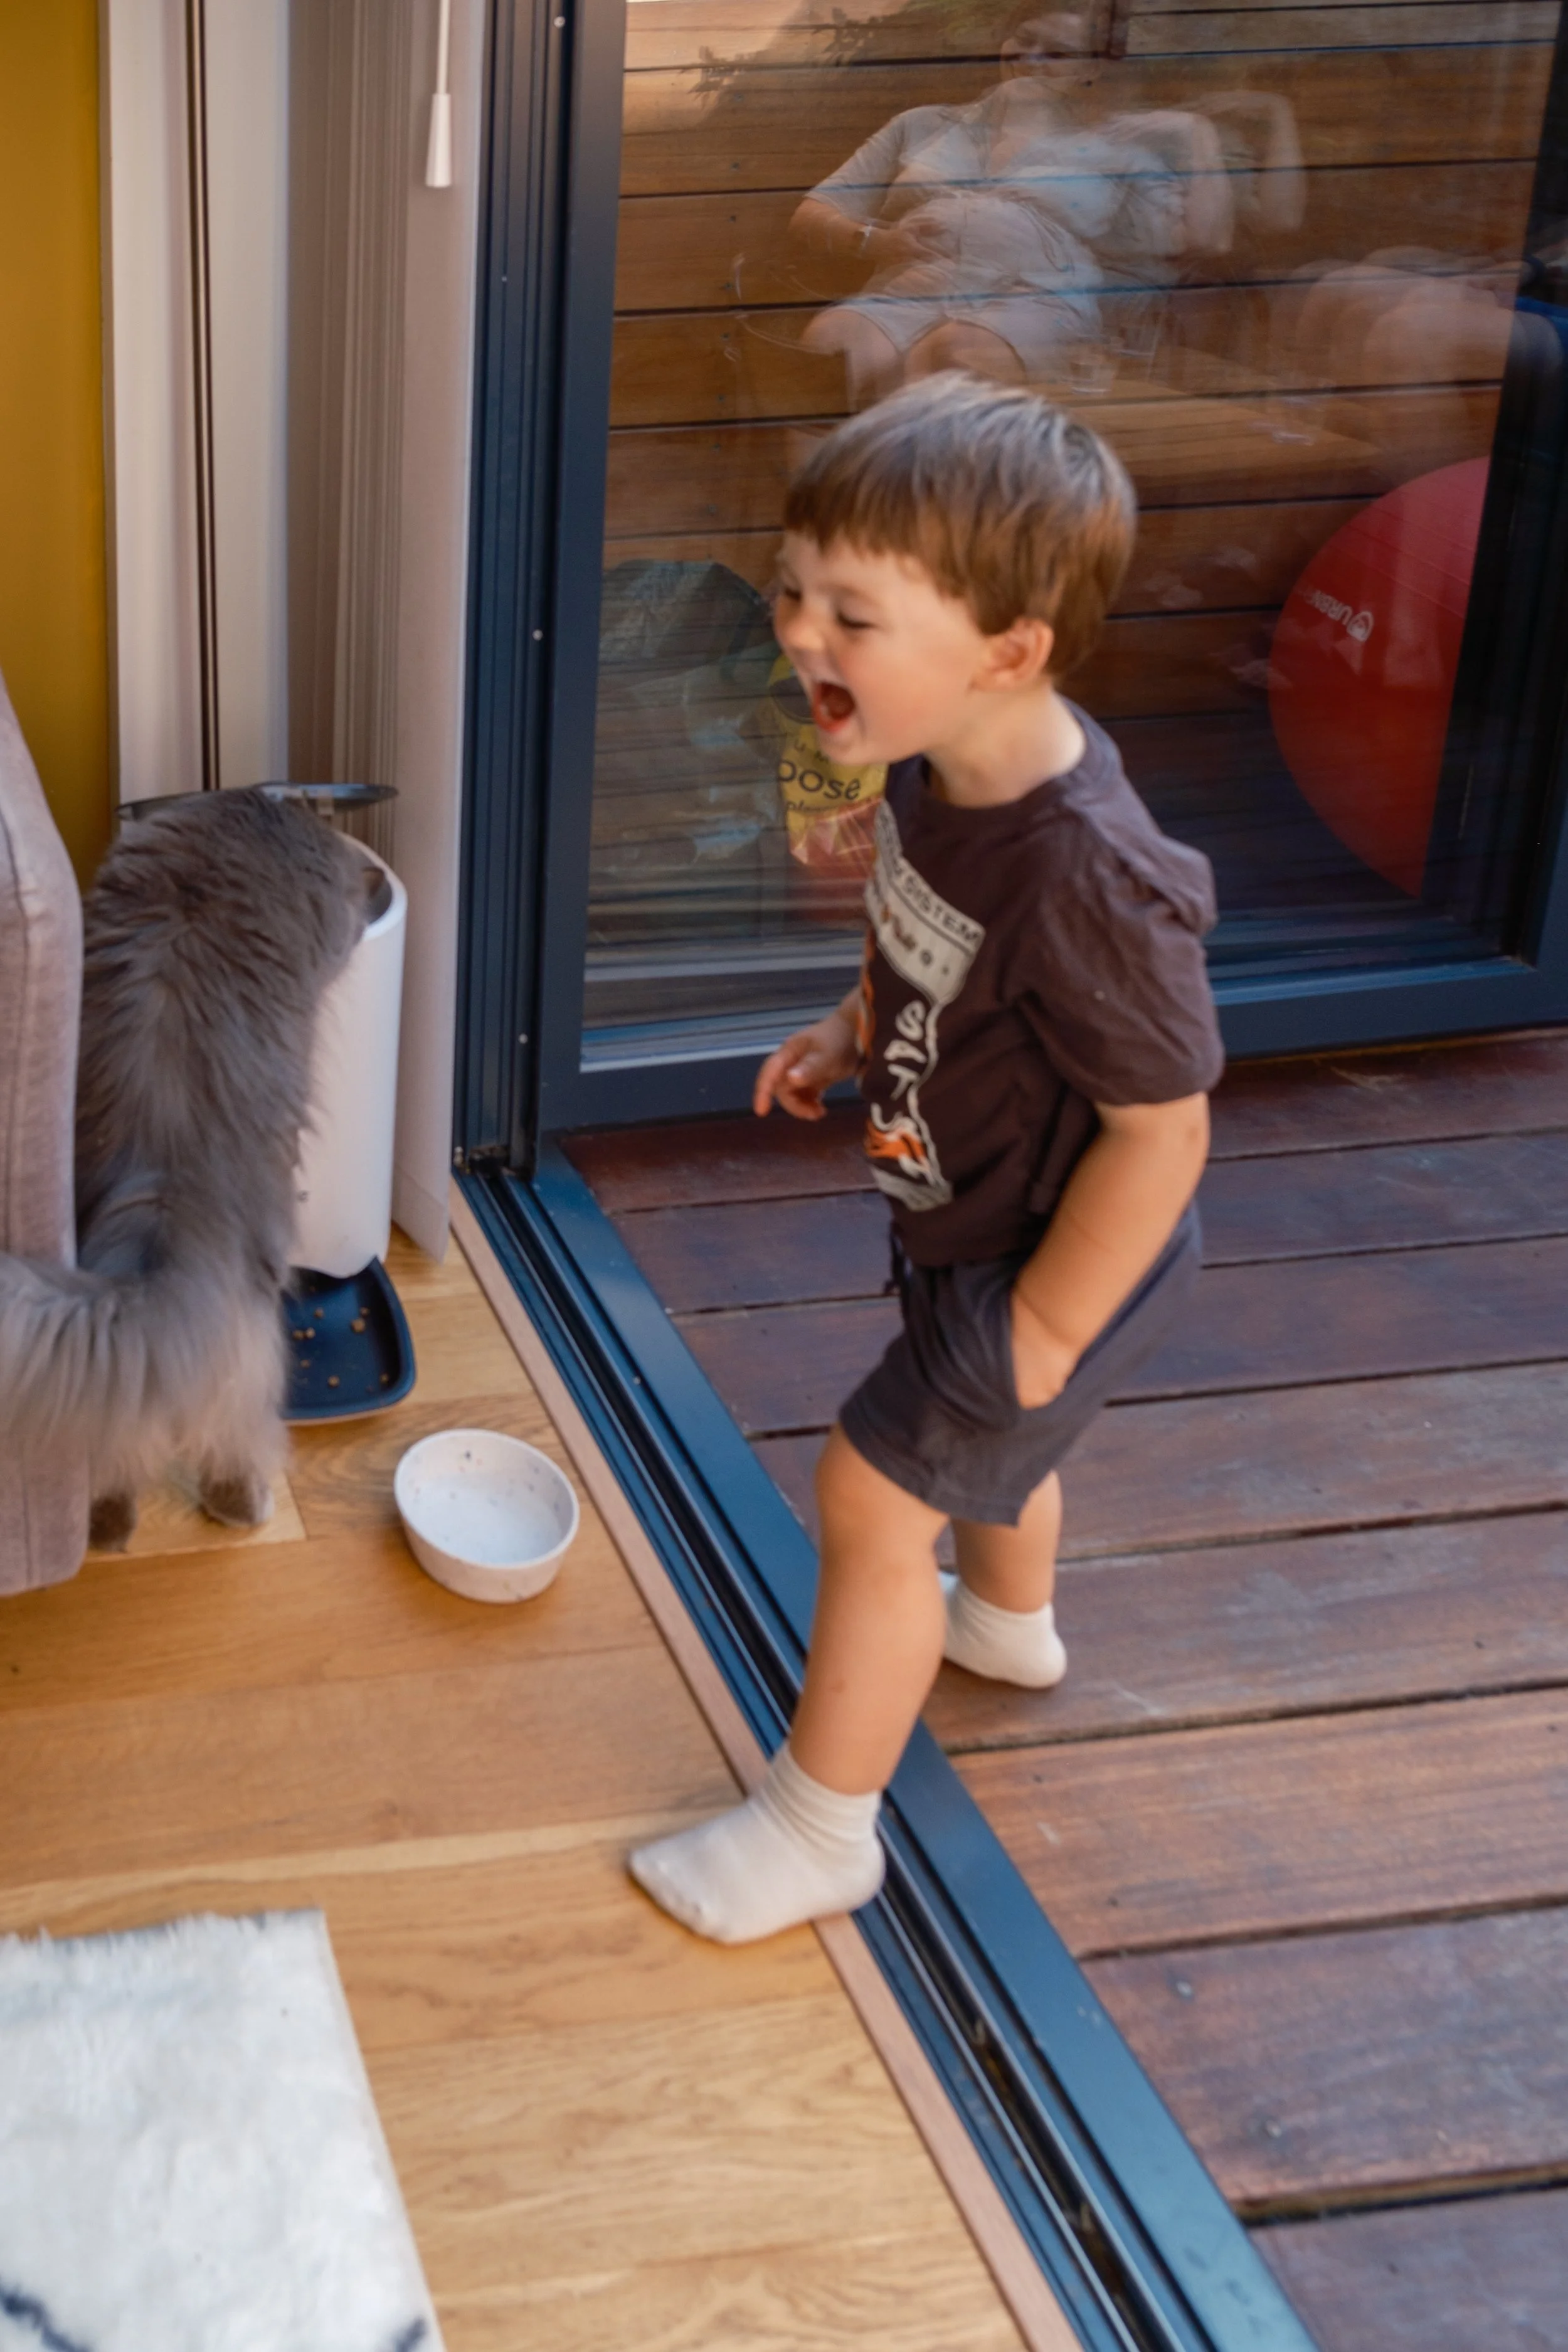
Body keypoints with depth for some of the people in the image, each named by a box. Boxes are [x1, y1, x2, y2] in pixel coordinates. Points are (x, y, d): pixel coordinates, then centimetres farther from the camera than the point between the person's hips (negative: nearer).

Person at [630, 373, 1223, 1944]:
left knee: (873, 1498, 1)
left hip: (1058, 1263, -9)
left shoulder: (1086, 880, -41)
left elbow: (1161, 1126, -31)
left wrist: (1045, 1329, -23)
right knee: (986, 1445, 32)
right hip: (967, 1214, 9)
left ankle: (818, 1828, 20)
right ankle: (1007, 1627, 62)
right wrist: (856, 1027, -1)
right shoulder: (939, 767, -15)